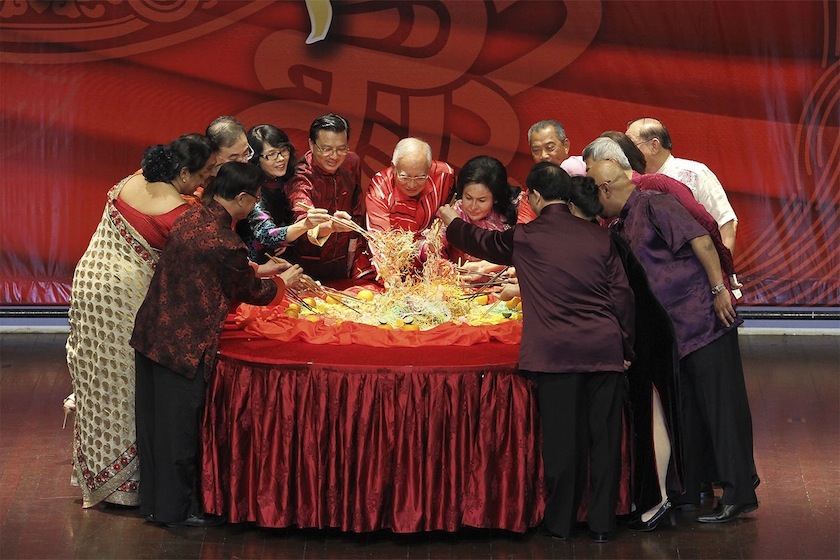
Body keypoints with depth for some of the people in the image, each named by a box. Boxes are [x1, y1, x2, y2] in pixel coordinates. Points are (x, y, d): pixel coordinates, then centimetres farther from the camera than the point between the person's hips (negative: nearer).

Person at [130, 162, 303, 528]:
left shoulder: (192, 218, 3)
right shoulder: (226, 244, -23)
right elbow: (250, 292, -5)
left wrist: (258, 269, 25)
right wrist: (283, 282, 15)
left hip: (151, 333, 9)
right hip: (184, 345, -9)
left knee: (155, 421, 17)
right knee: (180, 426, 5)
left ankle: (155, 500, 31)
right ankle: (178, 509, 18)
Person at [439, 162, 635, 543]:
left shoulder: (524, 237, 2)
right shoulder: (600, 237, 8)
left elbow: (481, 242, 22)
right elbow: (622, 294, 7)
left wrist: (452, 222, 42)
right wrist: (626, 348, 16)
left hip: (555, 353, -2)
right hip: (605, 350, 2)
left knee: (561, 437, 4)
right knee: (604, 436, 6)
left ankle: (561, 522, 11)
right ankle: (602, 522, 11)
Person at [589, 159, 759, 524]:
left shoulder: (655, 206, -9)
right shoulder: (624, 227, 19)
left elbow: (700, 239, -17)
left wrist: (719, 289, -20)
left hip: (704, 319, -10)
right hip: (675, 330, 10)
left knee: (722, 407, -7)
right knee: (685, 412, 14)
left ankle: (739, 494, -6)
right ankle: (687, 489, 22)